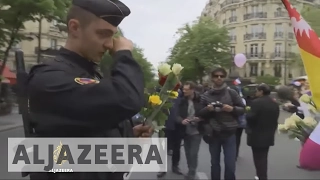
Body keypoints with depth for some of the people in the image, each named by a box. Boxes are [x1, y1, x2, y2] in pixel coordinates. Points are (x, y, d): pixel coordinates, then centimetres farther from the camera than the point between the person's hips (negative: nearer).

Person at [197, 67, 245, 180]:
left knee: (230, 164, -1)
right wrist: (207, 109, -15)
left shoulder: (232, 93, 0)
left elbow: (242, 109, 3)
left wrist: (232, 109, -16)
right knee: (215, 163, 14)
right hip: (213, 134, 1)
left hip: (229, 134, -1)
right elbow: (200, 114, 4)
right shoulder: (206, 95, 2)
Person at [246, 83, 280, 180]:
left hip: (257, 136, -8)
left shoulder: (257, 102, -18)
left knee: (258, 158, 1)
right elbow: (275, 119, 14)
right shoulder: (275, 104, 8)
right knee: (263, 157, 18)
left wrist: (248, 112, -3)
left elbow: (250, 117, -24)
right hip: (268, 135, 8)